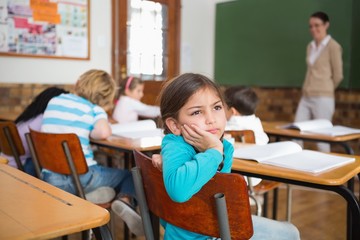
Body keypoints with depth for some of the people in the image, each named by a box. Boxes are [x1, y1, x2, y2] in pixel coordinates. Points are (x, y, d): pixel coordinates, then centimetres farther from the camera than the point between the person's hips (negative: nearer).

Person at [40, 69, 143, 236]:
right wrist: (89, 132, 3)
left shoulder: (54, 101, 14)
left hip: (50, 179, 4)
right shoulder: (95, 109, -1)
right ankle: (125, 201, -14)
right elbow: (104, 132, -19)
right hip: (81, 177, -4)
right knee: (128, 175, 16)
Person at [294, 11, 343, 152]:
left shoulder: (333, 46, -6)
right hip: (305, 98, 7)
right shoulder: (310, 46, 14)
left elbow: (338, 75, -3)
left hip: (323, 99, -7)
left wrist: (325, 90, 10)